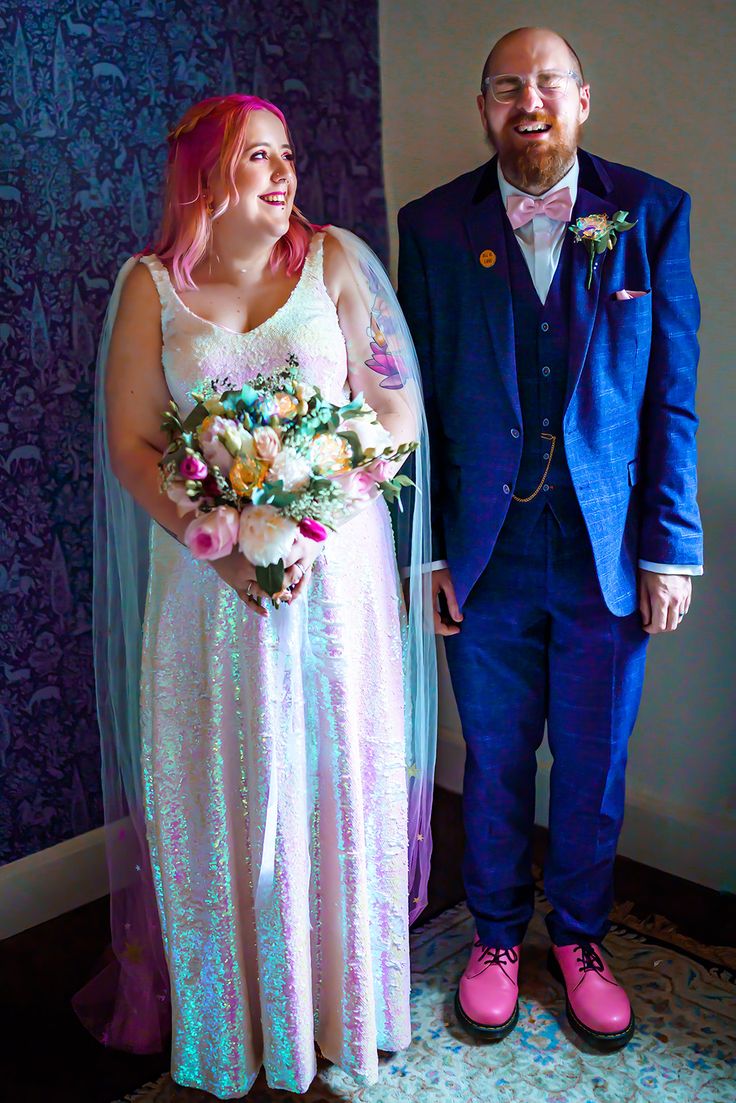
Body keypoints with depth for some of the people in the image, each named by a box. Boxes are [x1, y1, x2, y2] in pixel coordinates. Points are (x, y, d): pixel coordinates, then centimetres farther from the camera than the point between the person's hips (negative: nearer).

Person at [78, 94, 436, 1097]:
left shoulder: (334, 260, 3)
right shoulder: (150, 283, 4)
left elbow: (400, 412, 0)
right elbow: (130, 444, -1)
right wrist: (218, 546, -15)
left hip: (336, 566, 0)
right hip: (204, 576, 0)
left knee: (335, 782, 8)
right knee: (218, 795, 8)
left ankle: (342, 1002, 30)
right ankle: (227, 1016, 30)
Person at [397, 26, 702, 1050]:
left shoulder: (652, 214, 1)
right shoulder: (433, 225, 2)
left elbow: (673, 396, 0)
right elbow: (417, 399, 2)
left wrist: (670, 547, -4)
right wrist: (421, 546, -3)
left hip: (608, 552, 0)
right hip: (485, 552, 0)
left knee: (594, 765, 13)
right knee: (496, 759, 14)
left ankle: (581, 937, 38)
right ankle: (498, 935, 37)